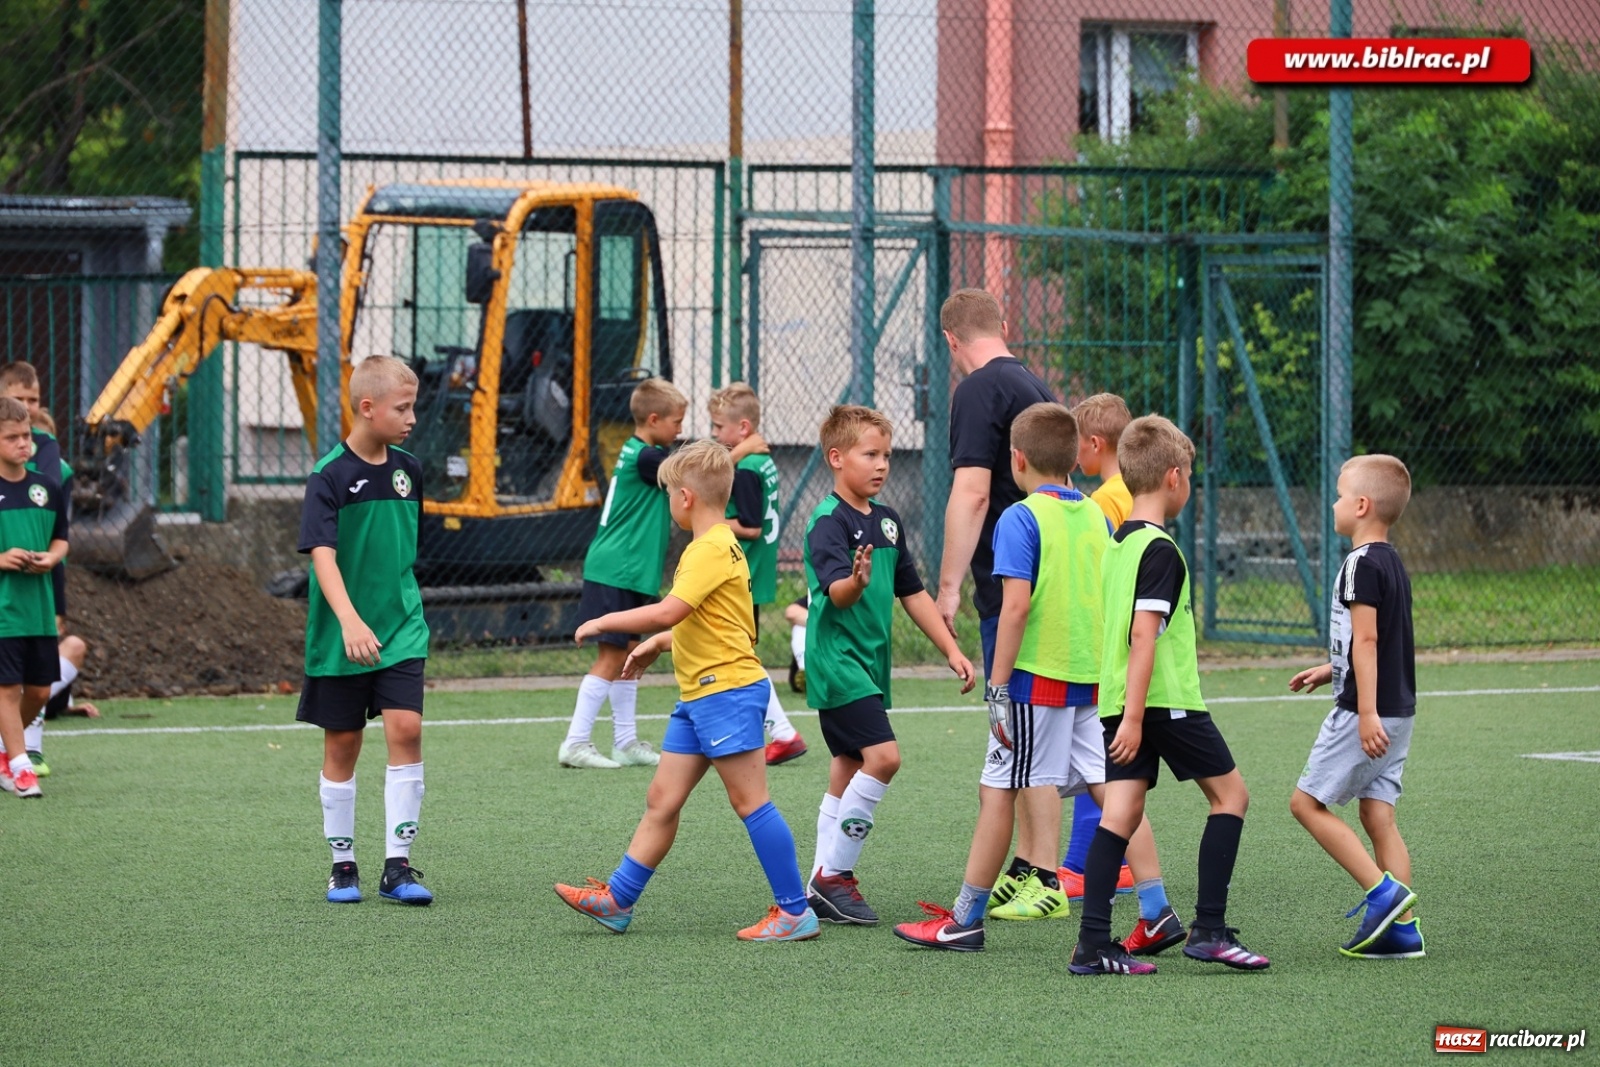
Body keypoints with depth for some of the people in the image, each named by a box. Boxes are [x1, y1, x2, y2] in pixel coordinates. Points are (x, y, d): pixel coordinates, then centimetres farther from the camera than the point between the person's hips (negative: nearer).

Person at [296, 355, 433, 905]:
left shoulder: (407, 469, 4)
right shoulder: (329, 477, -13)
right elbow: (322, 555, -23)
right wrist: (350, 621, -35)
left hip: (401, 627, 4)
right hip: (341, 636, -4)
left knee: (405, 728, -10)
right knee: (342, 745, 6)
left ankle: (397, 866, -5)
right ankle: (343, 866, 19)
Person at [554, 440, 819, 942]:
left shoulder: (711, 549, -16)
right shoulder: (719, 545, 17)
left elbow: (668, 611, -25)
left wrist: (604, 622, -14)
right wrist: (659, 644, 21)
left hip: (727, 690, -10)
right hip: (699, 695, 10)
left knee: (750, 802, -7)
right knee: (662, 800, 11)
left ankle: (795, 912, -4)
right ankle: (616, 900, 14)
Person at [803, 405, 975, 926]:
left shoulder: (887, 521, 12)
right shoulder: (829, 521, -14)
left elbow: (912, 592, 19)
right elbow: (836, 592, -28)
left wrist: (951, 650, 15)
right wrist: (857, 582, -50)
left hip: (870, 663, 9)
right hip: (837, 660, -9)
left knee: (848, 772, 10)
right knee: (882, 755, -19)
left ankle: (824, 889, 15)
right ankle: (834, 872, -10)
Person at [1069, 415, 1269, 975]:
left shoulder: (1116, 545, 14)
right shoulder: (1160, 551, -13)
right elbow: (1144, 635, -19)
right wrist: (1133, 716, -22)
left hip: (1120, 701, 8)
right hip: (1166, 700, -8)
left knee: (1121, 813, 3)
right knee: (1230, 794, 6)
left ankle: (1093, 943, -5)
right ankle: (1209, 928, 2)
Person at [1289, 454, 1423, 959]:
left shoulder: (1362, 564, -15)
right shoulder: (1392, 562, 14)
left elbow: (1366, 639, -21)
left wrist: (1366, 712, -25)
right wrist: (1330, 670, 29)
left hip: (1365, 712, -9)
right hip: (1397, 711, 9)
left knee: (1307, 802, -2)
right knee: (1378, 814, 9)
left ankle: (1383, 890, -11)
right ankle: (1401, 928, 4)